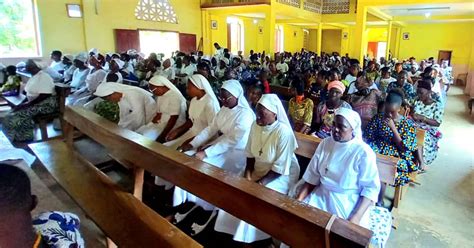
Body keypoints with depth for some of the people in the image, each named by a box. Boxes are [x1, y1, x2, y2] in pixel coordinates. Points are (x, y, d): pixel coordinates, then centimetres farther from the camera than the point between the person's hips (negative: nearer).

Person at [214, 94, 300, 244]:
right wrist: (247, 175, -10)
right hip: (259, 169, 7)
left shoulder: (283, 132, -26)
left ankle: (248, 238, 2)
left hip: (281, 174, -6)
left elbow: (279, 168, -23)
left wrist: (258, 183, -24)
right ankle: (232, 230, 11)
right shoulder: (256, 125, -7)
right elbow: (250, 154, 3)